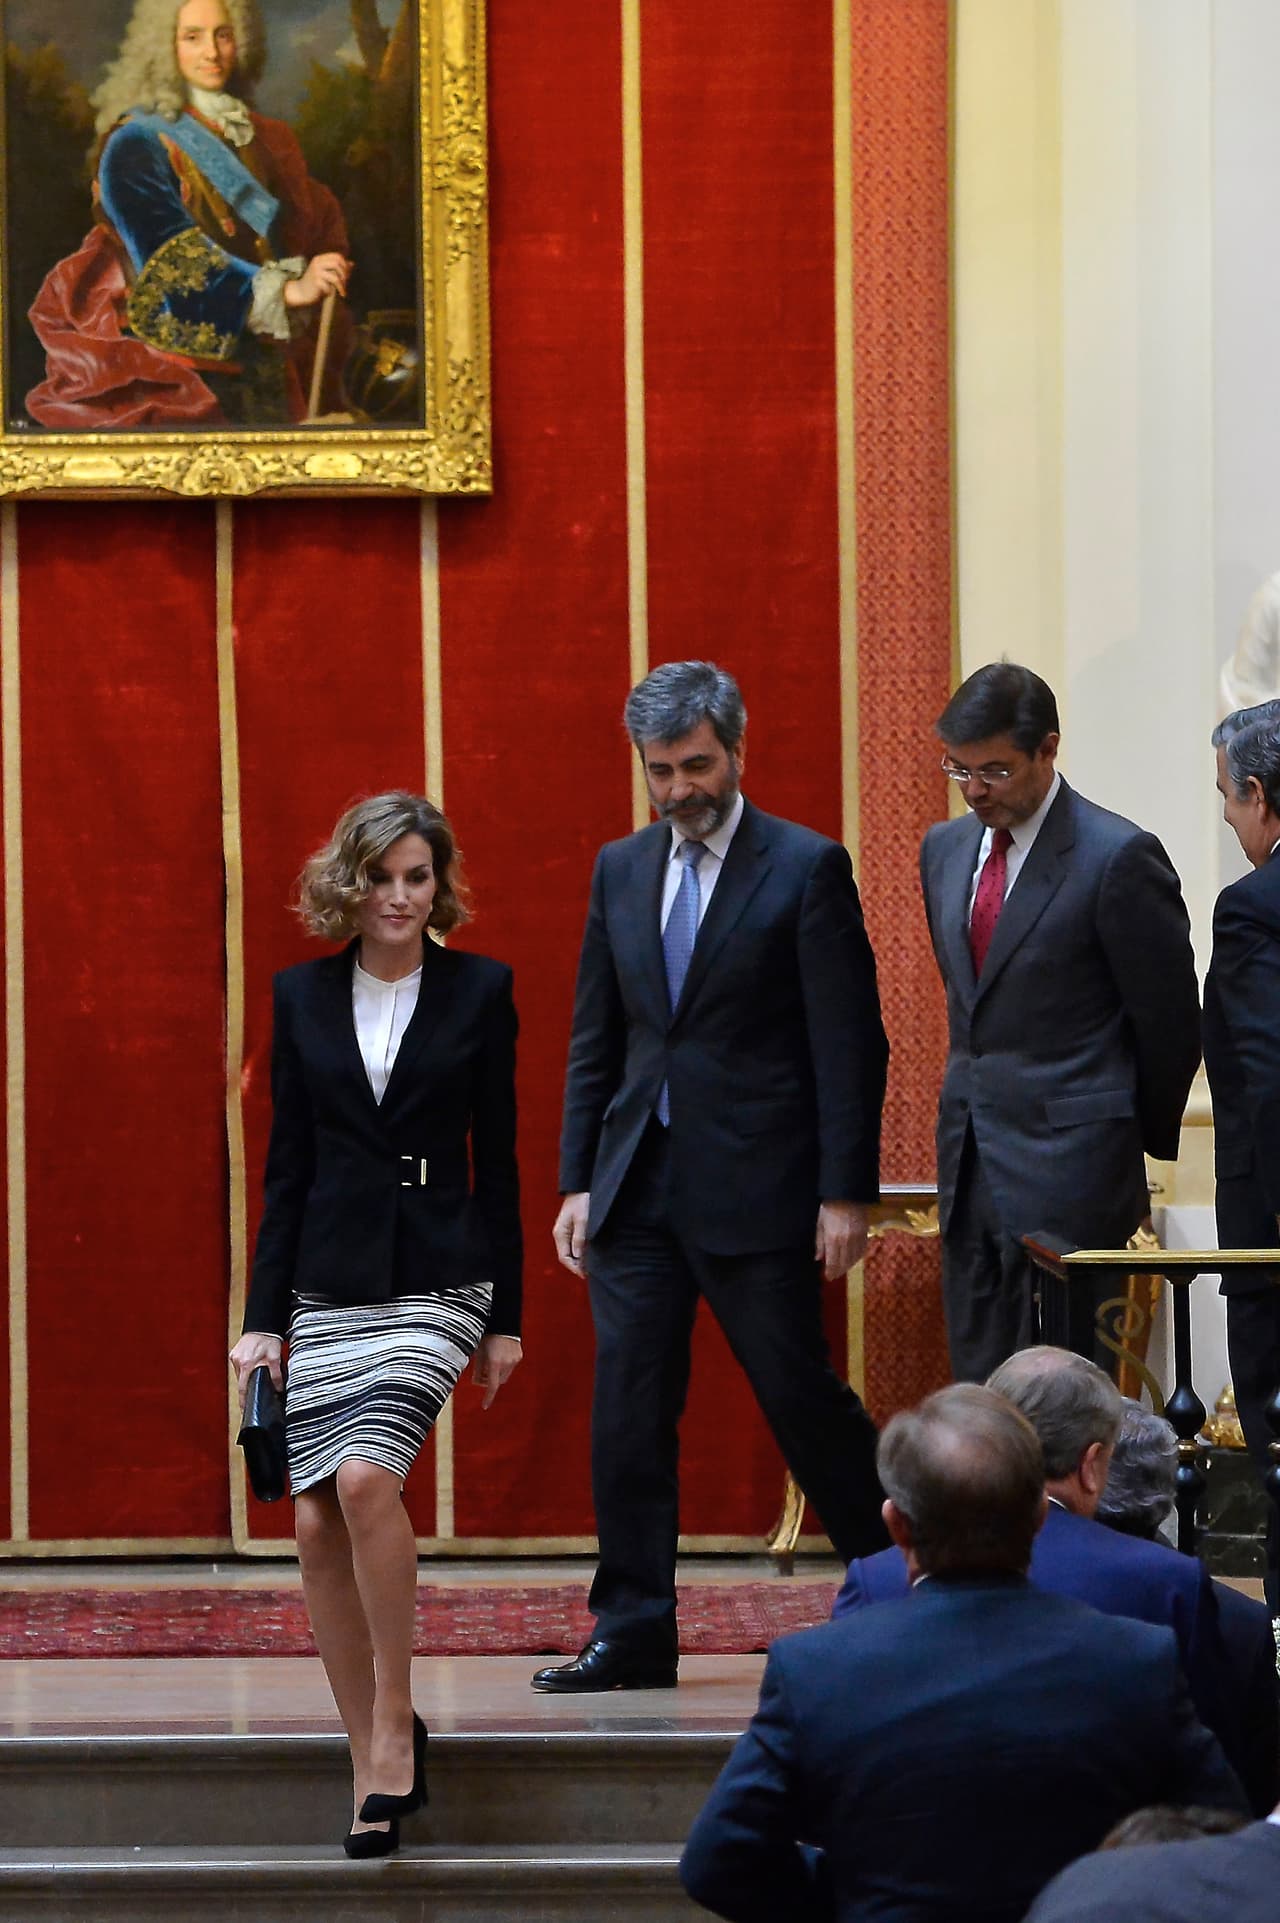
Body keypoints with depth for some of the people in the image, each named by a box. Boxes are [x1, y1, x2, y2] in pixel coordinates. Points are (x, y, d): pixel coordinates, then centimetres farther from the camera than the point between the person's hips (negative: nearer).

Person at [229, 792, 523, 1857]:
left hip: (435, 1280, -3)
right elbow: (287, 1164, 10)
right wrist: (263, 1315, 5)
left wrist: (506, 1317, 3)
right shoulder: (304, 997, 8)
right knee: (319, 1524, -2)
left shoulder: (479, 990, 2)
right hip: (327, 1281, 3)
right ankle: (373, 1757, 8)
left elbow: (498, 1159, 4)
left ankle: (396, 1722, -11)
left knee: (365, 1478, -23)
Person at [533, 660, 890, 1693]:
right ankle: (634, 1635, 6)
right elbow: (595, 1038, 14)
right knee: (628, 1412, 1)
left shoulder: (807, 868, -4)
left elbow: (850, 1044, -7)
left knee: (802, 1396, 0)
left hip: (756, 1187, -5)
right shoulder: (621, 870, 12)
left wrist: (846, 1192, -12)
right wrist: (577, 1181, 8)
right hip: (638, 1184, 5)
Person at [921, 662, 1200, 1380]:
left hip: (1067, 1162, -7)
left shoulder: (1119, 857, -11)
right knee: (978, 1383, 7)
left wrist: (1144, 1136, 5)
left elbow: (1171, 1022, -5)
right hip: (969, 1160, 7)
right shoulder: (947, 848, 11)